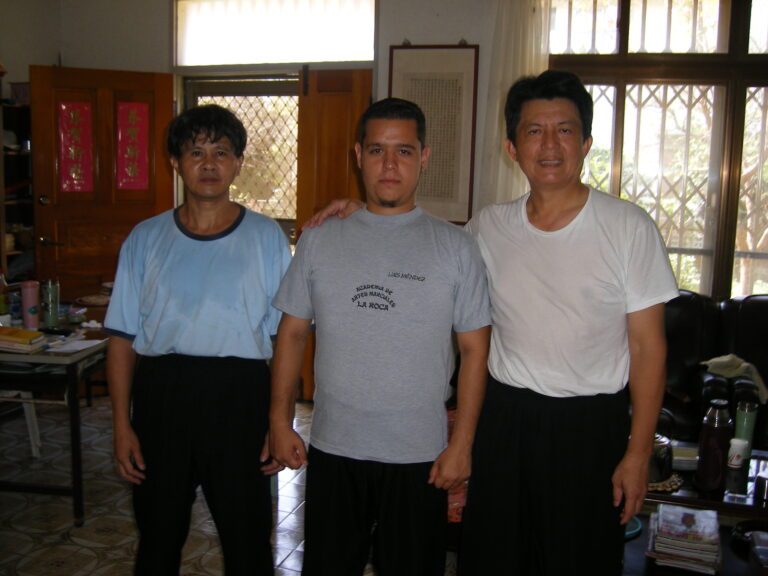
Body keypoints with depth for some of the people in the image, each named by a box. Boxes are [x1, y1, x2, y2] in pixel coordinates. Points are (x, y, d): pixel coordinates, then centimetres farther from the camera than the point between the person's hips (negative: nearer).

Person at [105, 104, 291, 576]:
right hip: (160, 393, 2)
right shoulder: (146, 239, 5)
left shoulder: (267, 237, 0)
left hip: (239, 394, -1)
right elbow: (124, 337, 5)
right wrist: (122, 425, 0)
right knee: (158, 538, 17)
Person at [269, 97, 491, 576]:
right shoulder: (320, 241, 2)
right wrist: (280, 421, 2)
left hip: (420, 457, -1)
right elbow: (293, 333, 6)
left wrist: (462, 444, -6)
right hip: (332, 449, 2)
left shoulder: (455, 246, -3)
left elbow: (474, 348, -3)